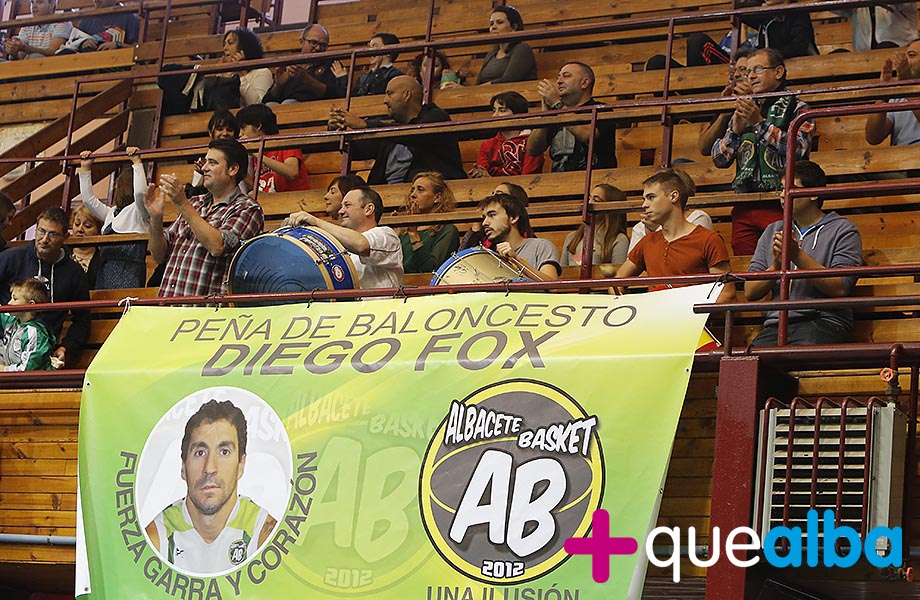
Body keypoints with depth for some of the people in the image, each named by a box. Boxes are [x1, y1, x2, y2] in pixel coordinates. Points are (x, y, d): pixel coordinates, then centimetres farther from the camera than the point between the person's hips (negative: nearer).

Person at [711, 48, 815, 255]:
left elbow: (799, 148, -13)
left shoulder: (797, 108, 7)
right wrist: (735, 130, -3)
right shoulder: (743, 111, 21)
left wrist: (760, 123, -14)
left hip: (779, 206, -5)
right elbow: (719, 159, 14)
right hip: (744, 208, 5)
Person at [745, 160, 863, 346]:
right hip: (776, 325, 4)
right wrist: (776, 266, -3)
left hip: (823, 322, -4)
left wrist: (798, 256, -8)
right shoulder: (773, 231, 24)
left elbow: (841, 288, -7)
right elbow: (750, 292, 16)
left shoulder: (843, 231, 9)